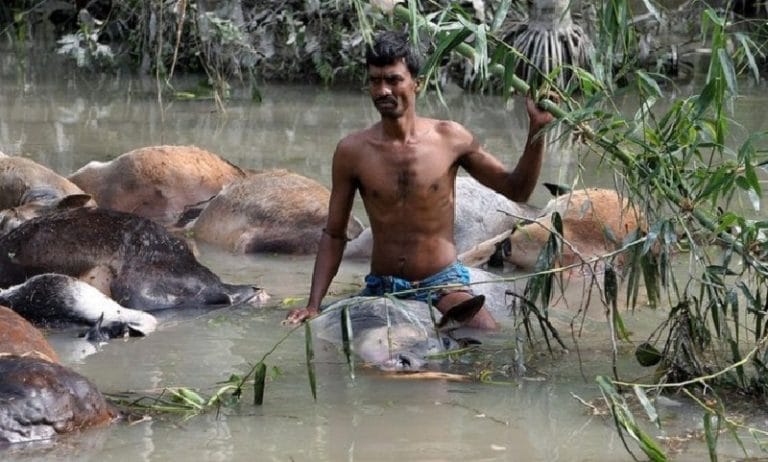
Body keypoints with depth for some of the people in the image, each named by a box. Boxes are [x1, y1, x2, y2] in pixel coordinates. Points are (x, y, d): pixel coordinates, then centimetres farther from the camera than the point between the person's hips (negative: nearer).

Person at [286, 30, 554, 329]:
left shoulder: (450, 139, -2)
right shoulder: (352, 151, -2)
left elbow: (517, 189, 6)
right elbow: (334, 235, 5)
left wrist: (536, 130, -8)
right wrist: (313, 305, -6)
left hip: (443, 285, -2)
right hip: (382, 289, 2)